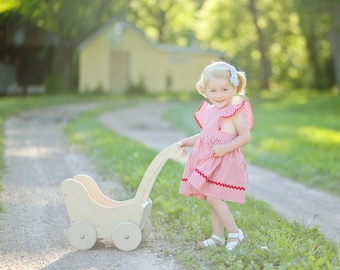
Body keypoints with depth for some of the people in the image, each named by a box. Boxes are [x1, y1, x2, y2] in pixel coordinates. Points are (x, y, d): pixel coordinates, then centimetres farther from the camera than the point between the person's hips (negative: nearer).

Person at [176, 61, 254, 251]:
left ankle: (235, 233, -2)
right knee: (214, 199, 12)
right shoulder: (207, 111, 12)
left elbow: (245, 136, -15)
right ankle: (218, 236, 21)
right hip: (208, 161, 8)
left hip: (225, 161, -8)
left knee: (213, 198, -13)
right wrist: (186, 142, 14)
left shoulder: (235, 111, -10)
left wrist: (225, 148, -24)